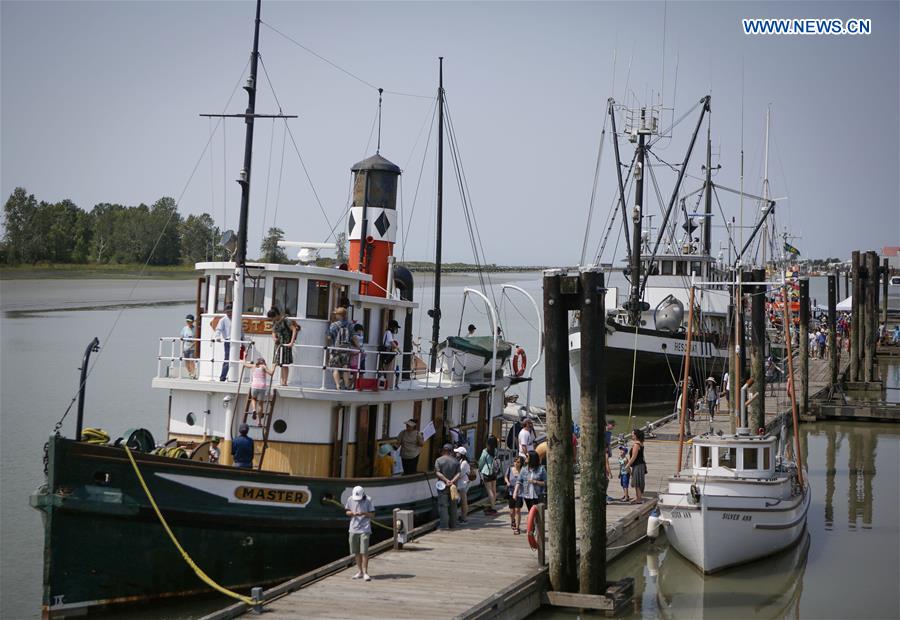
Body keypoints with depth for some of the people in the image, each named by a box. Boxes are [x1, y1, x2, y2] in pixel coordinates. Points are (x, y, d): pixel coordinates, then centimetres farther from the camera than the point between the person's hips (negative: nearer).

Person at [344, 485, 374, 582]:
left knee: (364, 551, -9)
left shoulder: (368, 500, -7)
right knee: (356, 552, 9)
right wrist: (352, 513, -12)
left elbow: (372, 514, -4)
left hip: (364, 529, -4)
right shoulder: (350, 499, 2)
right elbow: (347, 512, 11)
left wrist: (363, 513, -21)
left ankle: (365, 573, -6)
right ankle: (359, 572, 18)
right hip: (354, 529, 4)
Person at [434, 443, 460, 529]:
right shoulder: (456, 461, 6)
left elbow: (437, 473, -14)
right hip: (453, 487, 4)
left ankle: (444, 525, -9)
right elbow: (458, 474, -3)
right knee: (453, 506, 12)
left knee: (443, 506, -4)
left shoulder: (439, 460, -5)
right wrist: (452, 481, -13)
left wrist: (446, 480, -16)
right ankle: (453, 525, 16)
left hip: (443, 487, -4)